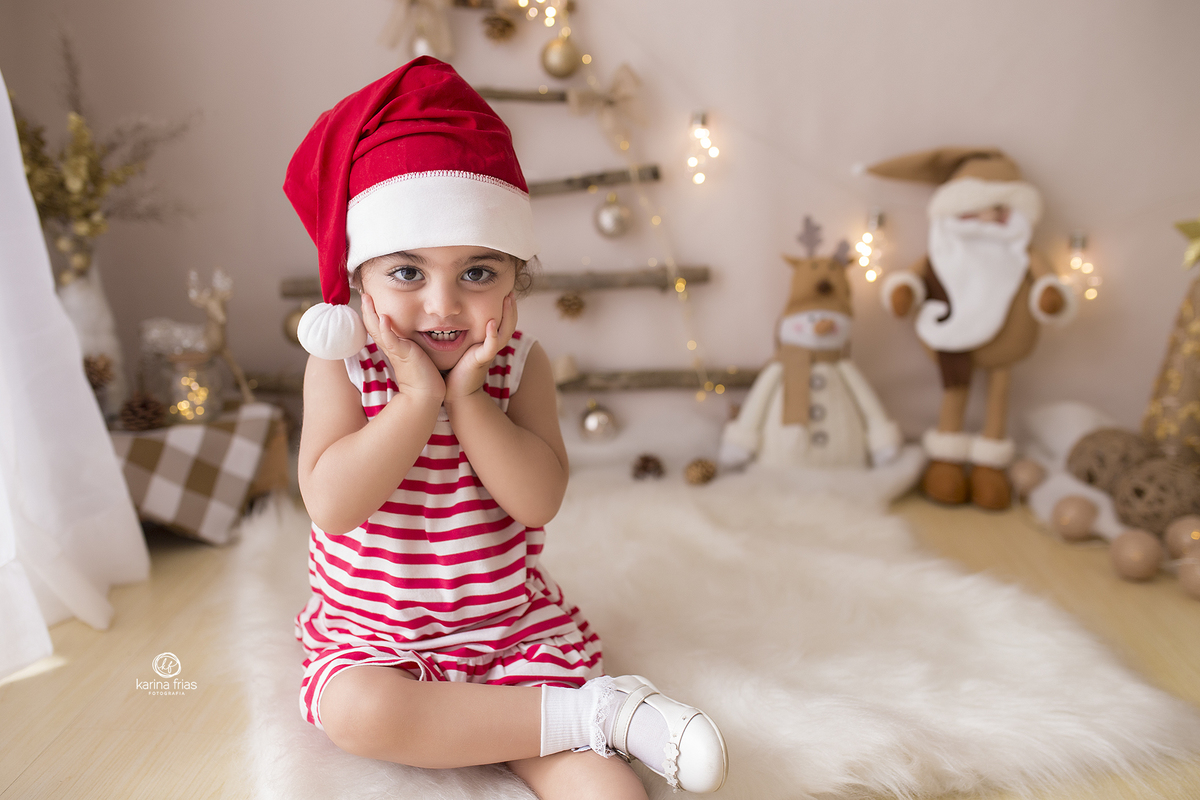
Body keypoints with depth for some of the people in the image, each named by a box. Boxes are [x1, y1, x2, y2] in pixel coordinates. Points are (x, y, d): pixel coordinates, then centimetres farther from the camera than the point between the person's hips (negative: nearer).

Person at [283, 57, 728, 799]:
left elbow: (540, 501, -19)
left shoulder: (522, 363, -8)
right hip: (374, 635, 2)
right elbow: (333, 506, -22)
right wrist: (417, 396, -27)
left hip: (515, 627, -1)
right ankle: (597, 711, -21)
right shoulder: (341, 364, -10)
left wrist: (466, 395, -26)